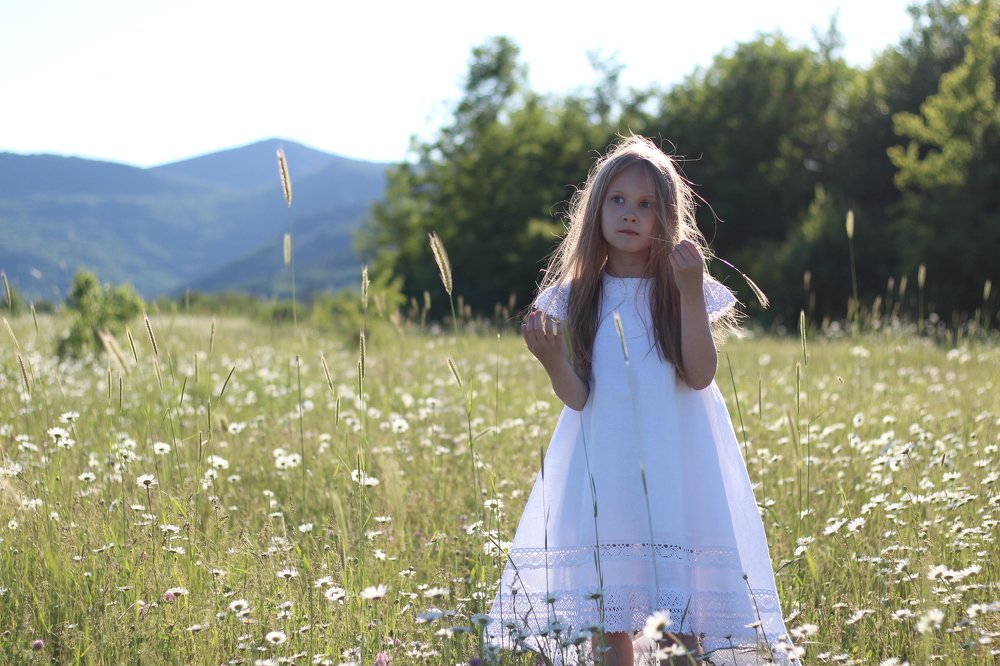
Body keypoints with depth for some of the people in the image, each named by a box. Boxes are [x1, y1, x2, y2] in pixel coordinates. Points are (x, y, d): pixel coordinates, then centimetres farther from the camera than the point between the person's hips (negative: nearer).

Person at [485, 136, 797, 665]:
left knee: (681, 618, -5)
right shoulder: (576, 299, 6)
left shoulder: (682, 291, 4)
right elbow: (577, 397, 0)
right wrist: (552, 360, -20)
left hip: (675, 470, -1)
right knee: (605, 619, 1)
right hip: (604, 471, 1)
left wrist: (691, 293, -15)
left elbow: (700, 375, -9)